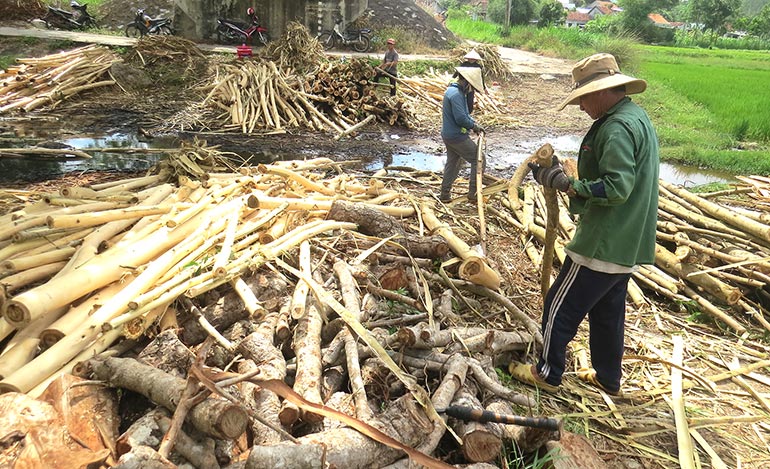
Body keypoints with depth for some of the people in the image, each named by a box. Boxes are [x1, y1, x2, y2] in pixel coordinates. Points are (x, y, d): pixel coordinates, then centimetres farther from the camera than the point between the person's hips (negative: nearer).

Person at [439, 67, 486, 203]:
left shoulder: (452, 90, 13)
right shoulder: (456, 94, -22)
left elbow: (464, 113, 20)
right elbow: (461, 118, -27)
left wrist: (474, 123, 7)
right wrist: (473, 126, -10)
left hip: (448, 135, 10)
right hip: (457, 136, -10)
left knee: (452, 163, 19)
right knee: (478, 160, -2)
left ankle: (445, 194, 25)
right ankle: (473, 194, 0)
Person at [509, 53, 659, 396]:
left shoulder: (617, 128, -21)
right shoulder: (639, 119, 13)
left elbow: (616, 187, -28)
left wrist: (567, 184, -21)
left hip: (604, 244, -10)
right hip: (627, 245, 10)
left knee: (560, 307, 4)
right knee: (607, 312, 21)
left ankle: (548, 374, 18)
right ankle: (608, 377, 34)